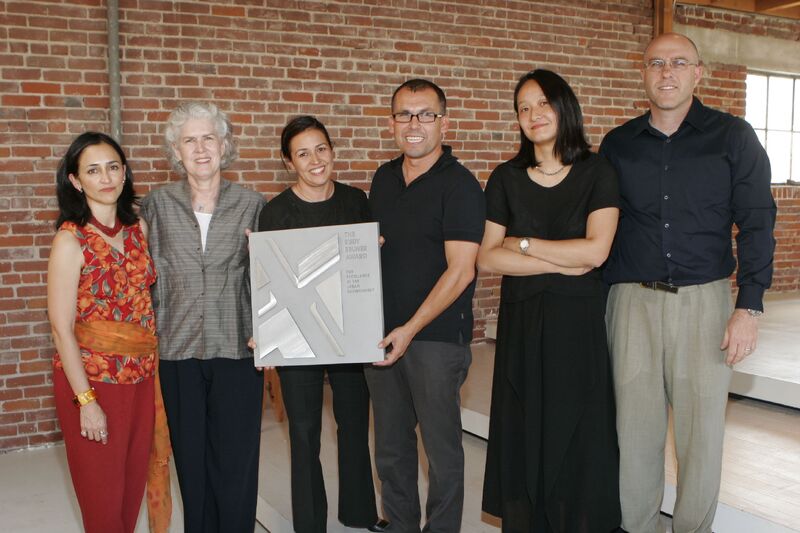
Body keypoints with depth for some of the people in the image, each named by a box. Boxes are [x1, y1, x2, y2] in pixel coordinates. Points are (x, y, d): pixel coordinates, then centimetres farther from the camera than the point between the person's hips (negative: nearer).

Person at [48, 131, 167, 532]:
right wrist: (86, 401, -15)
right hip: (92, 378, -5)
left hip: (142, 376, 5)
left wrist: (154, 364, 3)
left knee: (134, 485, 16)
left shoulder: (138, 228, 3)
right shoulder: (71, 240, -12)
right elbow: (61, 328, -13)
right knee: (103, 496, 9)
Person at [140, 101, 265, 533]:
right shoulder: (157, 205, 4)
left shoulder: (251, 204, 3)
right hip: (178, 351, 1)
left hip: (237, 348, -1)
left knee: (237, 460, 3)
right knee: (191, 459, 11)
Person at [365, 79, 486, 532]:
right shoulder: (384, 179, 11)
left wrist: (410, 329, -19)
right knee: (390, 448, 16)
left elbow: (460, 271, -16)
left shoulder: (459, 185, -10)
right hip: (382, 333, 7)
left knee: (442, 449, 5)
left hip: (437, 337, -6)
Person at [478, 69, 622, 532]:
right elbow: (487, 258, -2)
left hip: (580, 321, -2)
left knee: (577, 438, 4)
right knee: (523, 436, 6)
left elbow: (595, 251, -12)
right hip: (521, 322, 2)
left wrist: (521, 243, -5)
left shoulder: (598, 173, 1)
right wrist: (562, 264, -10)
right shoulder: (506, 178, 7)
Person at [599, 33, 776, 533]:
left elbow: (756, 224, 0)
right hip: (633, 299, 2)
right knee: (636, 426, 5)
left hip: (704, 299, -1)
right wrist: (600, 299, 7)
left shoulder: (733, 137, 2)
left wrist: (749, 306, -8)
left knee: (702, 428, 3)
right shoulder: (617, 144, 8)